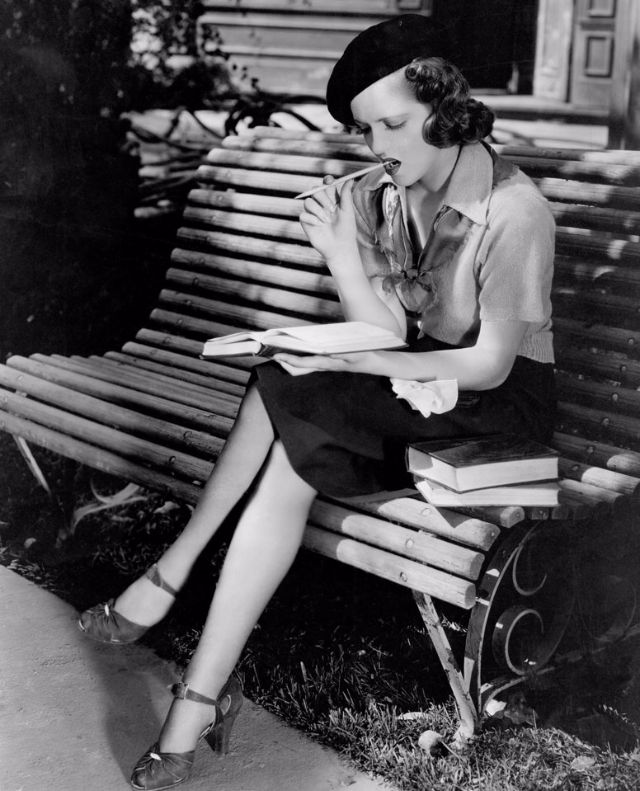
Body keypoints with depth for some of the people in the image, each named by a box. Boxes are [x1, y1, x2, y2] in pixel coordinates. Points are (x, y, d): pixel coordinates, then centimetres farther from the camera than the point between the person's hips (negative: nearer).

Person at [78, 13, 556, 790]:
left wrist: (352, 362, -25)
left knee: (288, 401, -27)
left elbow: (490, 362, -20)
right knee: (293, 457, -23)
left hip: (500, 398, -6)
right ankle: (205, 688, -17)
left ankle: (171, 575, -17)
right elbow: (388, 334, -7)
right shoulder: (380, 194, -1)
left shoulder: (514, 213, -20)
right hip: (413, 377, 6)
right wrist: (341, 255, -25)